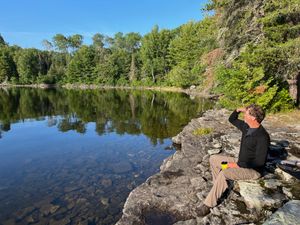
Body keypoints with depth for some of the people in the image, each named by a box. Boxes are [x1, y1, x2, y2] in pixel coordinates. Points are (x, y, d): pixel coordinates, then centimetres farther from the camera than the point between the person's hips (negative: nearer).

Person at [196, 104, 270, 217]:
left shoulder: (262, 137, -25)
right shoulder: (246, 126, 0)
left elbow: (259, 162, -26)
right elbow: (232, 119, 16)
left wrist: (238, 165, -22)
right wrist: (238, 110, -3)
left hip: (253, 170, -9)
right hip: (241, 162, 9)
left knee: (224, 173, -32)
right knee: (213, 159, 2)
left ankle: (208, 204, -20)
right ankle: (220, 187, 10)